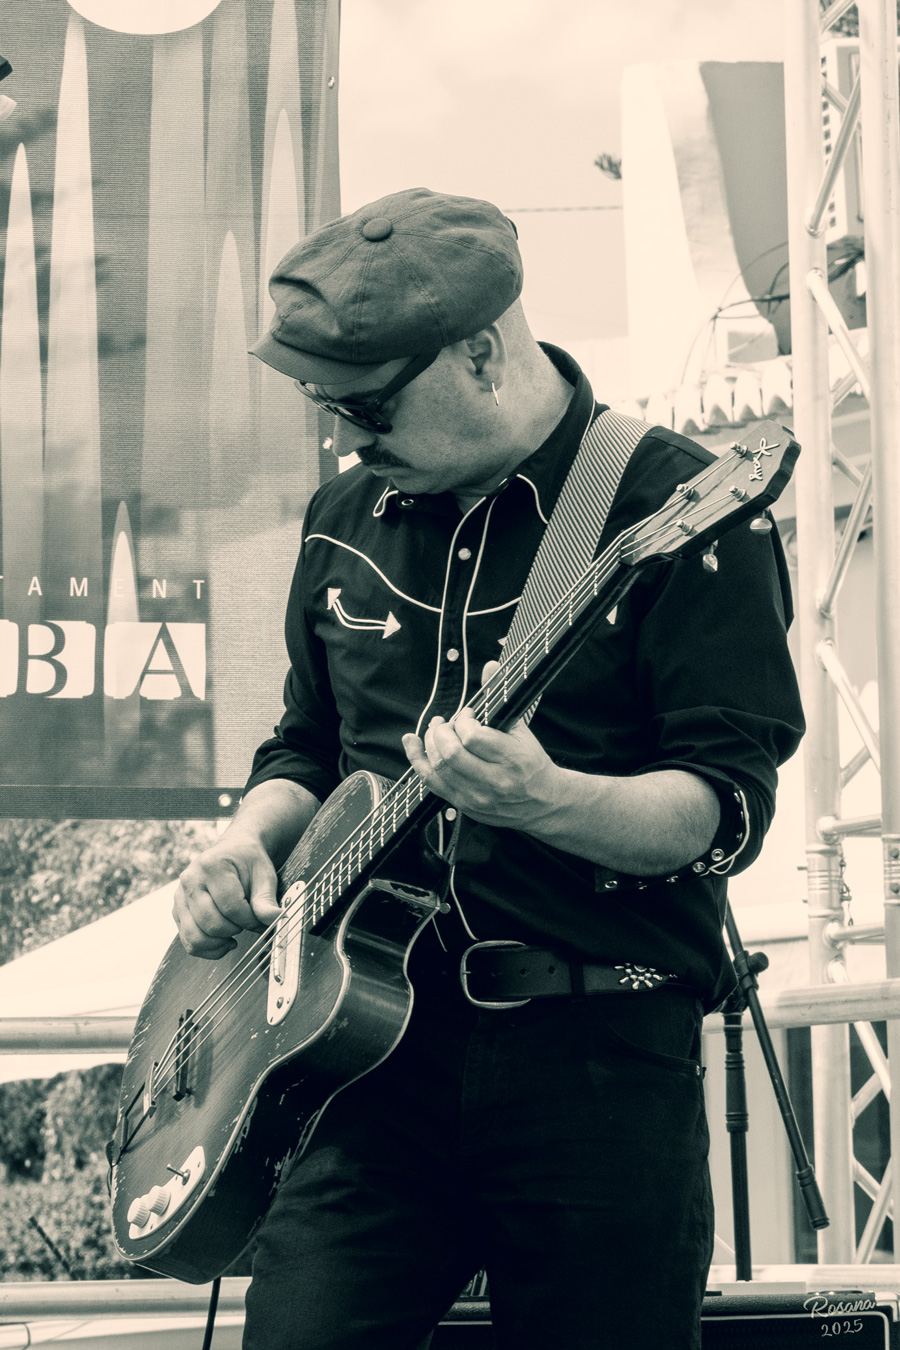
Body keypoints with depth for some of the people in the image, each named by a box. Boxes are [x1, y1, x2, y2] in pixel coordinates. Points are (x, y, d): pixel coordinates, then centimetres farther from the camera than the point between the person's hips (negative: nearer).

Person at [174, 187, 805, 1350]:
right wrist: (250, 841, 6)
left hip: (600, 1062, -4)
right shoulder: (346, 517, 14)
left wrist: (548, 802, -28)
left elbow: (726, 810, -11)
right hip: (376, 1045, 4)